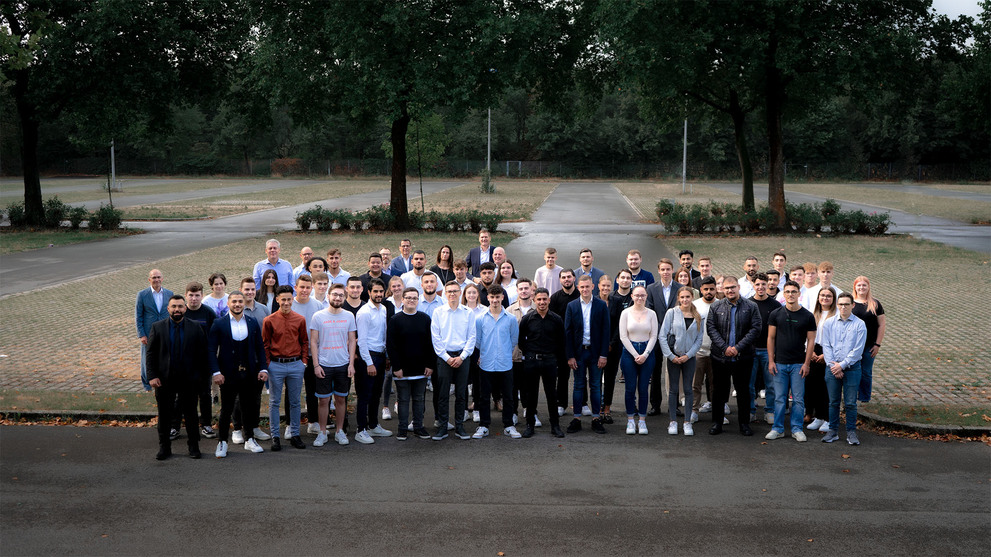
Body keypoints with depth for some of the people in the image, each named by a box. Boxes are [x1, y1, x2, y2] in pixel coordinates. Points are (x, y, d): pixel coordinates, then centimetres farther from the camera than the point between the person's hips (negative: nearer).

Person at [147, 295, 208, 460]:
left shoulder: (195, 328, 0)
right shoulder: (157, 327, 0)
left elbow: (201, 354, 2)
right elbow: (151, 354, 0)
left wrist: (199, 377, -3)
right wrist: (152, 376, -7)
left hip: (188, 380, 0)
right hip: (164, 379, 0)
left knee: (190, 414, 9)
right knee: (164, 414, 9)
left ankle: (193, 446, 20)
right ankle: (164, 447, 21)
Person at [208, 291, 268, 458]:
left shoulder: (253, 323, 7)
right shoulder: (219, 324, -3)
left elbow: (260, 348, 10)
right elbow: (211, 350, -5)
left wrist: (263, 369, 1)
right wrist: (216, 372, -14)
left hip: (249, 373, 3)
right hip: (228, 374, -3)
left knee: (249, 406, 11)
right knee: (226, 409, 2)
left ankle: (249, 439, 24)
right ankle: (222, 442, 13)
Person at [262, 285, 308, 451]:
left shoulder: (300, 320, 4)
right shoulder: (269, 320, -2)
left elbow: (304, 342, 11)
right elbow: (265, 344, 3)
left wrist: (304, 361, 3)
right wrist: (267, 363, -3)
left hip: (296, 365, 2)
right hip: (276, 365, -2)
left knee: (295, 402, 9)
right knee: (274, 402, 3)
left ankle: (294, 435, 18)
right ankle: (275, 436, 10)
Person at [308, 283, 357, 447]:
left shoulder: (349, 316, 5)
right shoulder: (318, 316, -2)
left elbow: (352, 341, 7)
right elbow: (313, 342, -1)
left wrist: (351, 364, -1)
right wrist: (316, 365, -8)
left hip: (343, 365, 2)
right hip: (323, 365, -2)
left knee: (341, 398, 8)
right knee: (323, 400, 2)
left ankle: (339, 431, 19)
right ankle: (322, 433, 12)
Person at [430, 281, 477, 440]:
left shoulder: (468, 313, 4)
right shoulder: (438, 312, 2)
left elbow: (471, 337, 3)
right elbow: (435, 338, 0)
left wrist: (462, 357, -7)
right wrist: (447, 358, -6)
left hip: (463, 356, 1)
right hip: (444, 355, -1)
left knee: (461, 393, 4)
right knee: (442, 394, 0)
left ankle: (459, 427, 13)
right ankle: (442, 427, 7)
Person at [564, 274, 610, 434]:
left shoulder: (601, 306, 0)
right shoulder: (572, 306, 2)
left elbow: (605, 331, -1)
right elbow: (568, 332, 1)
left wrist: (603, 355, -7)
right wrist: (570, 356, -5)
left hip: (595, 352, 0)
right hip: (578, 352, 0)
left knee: (595, 386, 5)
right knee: (579, 385, 5)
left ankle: (596, 419, 12)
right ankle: (576, 419, 10)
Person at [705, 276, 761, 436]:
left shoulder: (751, 307, 1)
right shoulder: (716, 307, 4)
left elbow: (755, 329, -6)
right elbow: (711, 328, -1)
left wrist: (738, 347, -14)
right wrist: (725, 347, -12)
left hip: (743, 357, -1)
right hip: (720, 357, 1)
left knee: (743, 391, 7)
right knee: (719, 390, 7)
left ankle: (744, 423, 17)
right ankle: (717, 423, 18)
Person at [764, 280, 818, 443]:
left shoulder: (807, 316, 2)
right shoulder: (775, 314, 4)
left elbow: (811, 341, 2)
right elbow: (771, 338, 5)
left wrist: (806, 363, -5)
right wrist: (771, 361, -2)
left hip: (798, 364, -1)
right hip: (779, 363, 1)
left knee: (798, 399, 2)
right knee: (780, 398, 4)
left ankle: (797, 429, 12)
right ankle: (778, 429, 12)